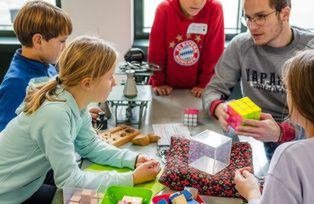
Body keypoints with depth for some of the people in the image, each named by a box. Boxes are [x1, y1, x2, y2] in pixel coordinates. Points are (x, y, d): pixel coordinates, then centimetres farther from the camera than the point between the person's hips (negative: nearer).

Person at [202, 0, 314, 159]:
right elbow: (214, 89, -1)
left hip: (297, 139, -2)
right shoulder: (241, 45, -3)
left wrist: (280, 132, -36)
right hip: (252, 137, 2)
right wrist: (219, 108, -27)